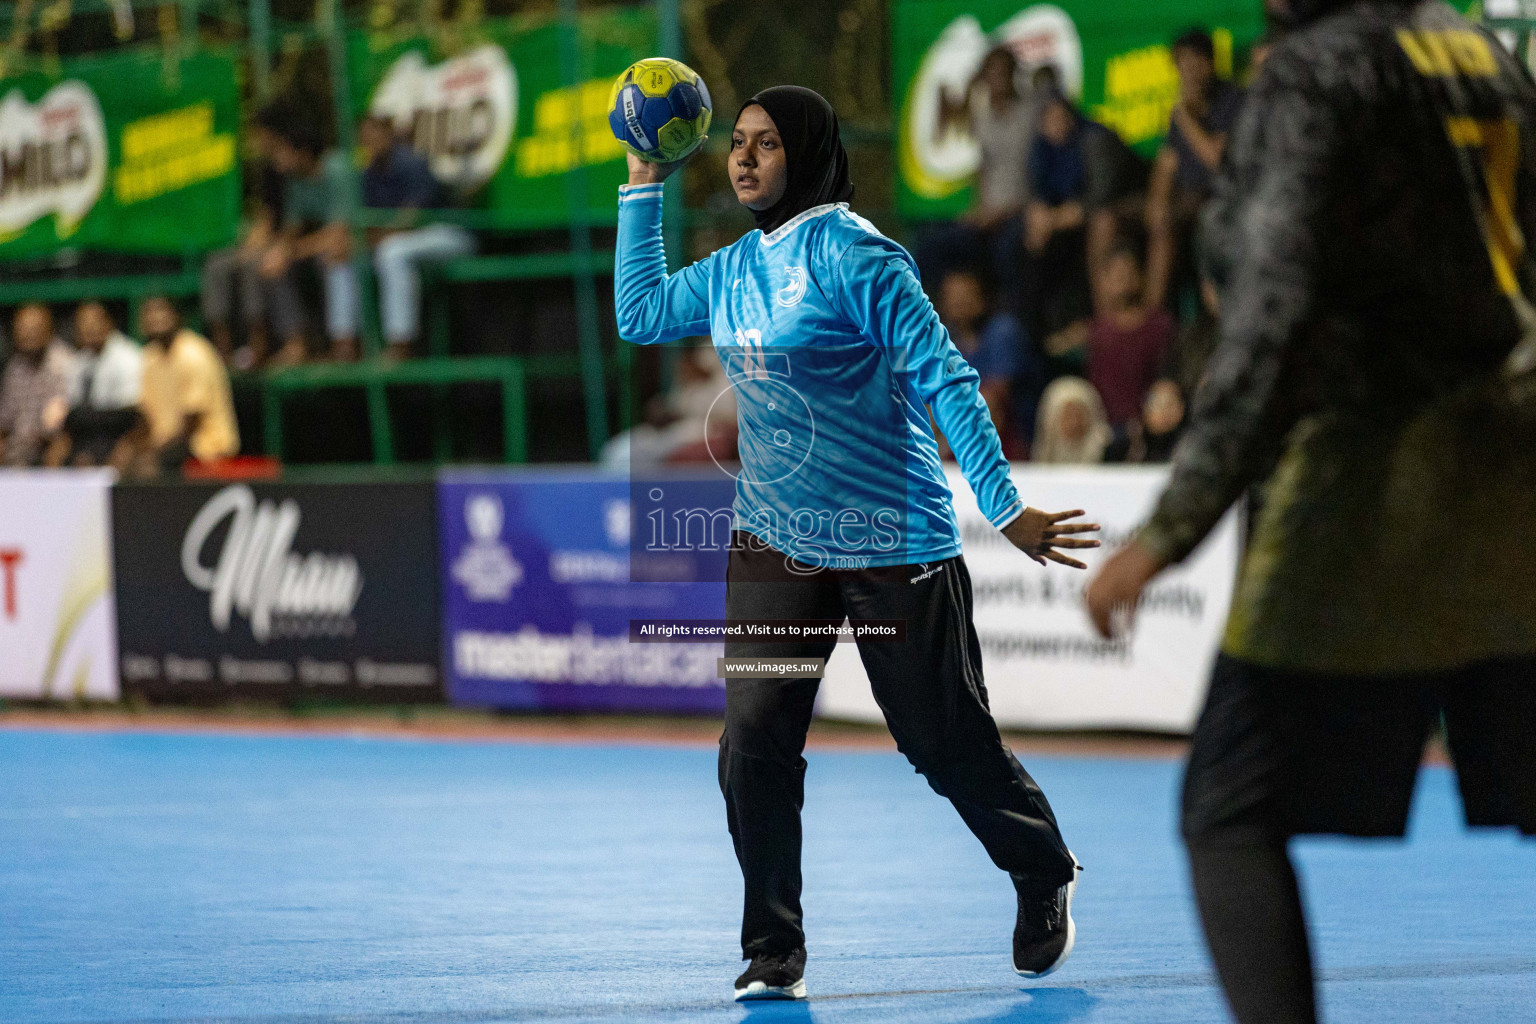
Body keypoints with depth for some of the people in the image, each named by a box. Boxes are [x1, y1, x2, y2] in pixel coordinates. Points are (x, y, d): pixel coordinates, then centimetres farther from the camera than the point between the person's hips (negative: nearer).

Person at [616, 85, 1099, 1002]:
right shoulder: (733, 269, 9)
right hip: (775, 548, 6)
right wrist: (646, 183, 18)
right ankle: (775, 954, 4)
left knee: (950, 746, 3)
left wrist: (1006, 507, -21)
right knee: (754, 748, -6)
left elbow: (946, 380, -15)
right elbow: (639, 314, 26)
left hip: (894, 548, -6)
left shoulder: (852, 253, -13)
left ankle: (1047, 879, 30)